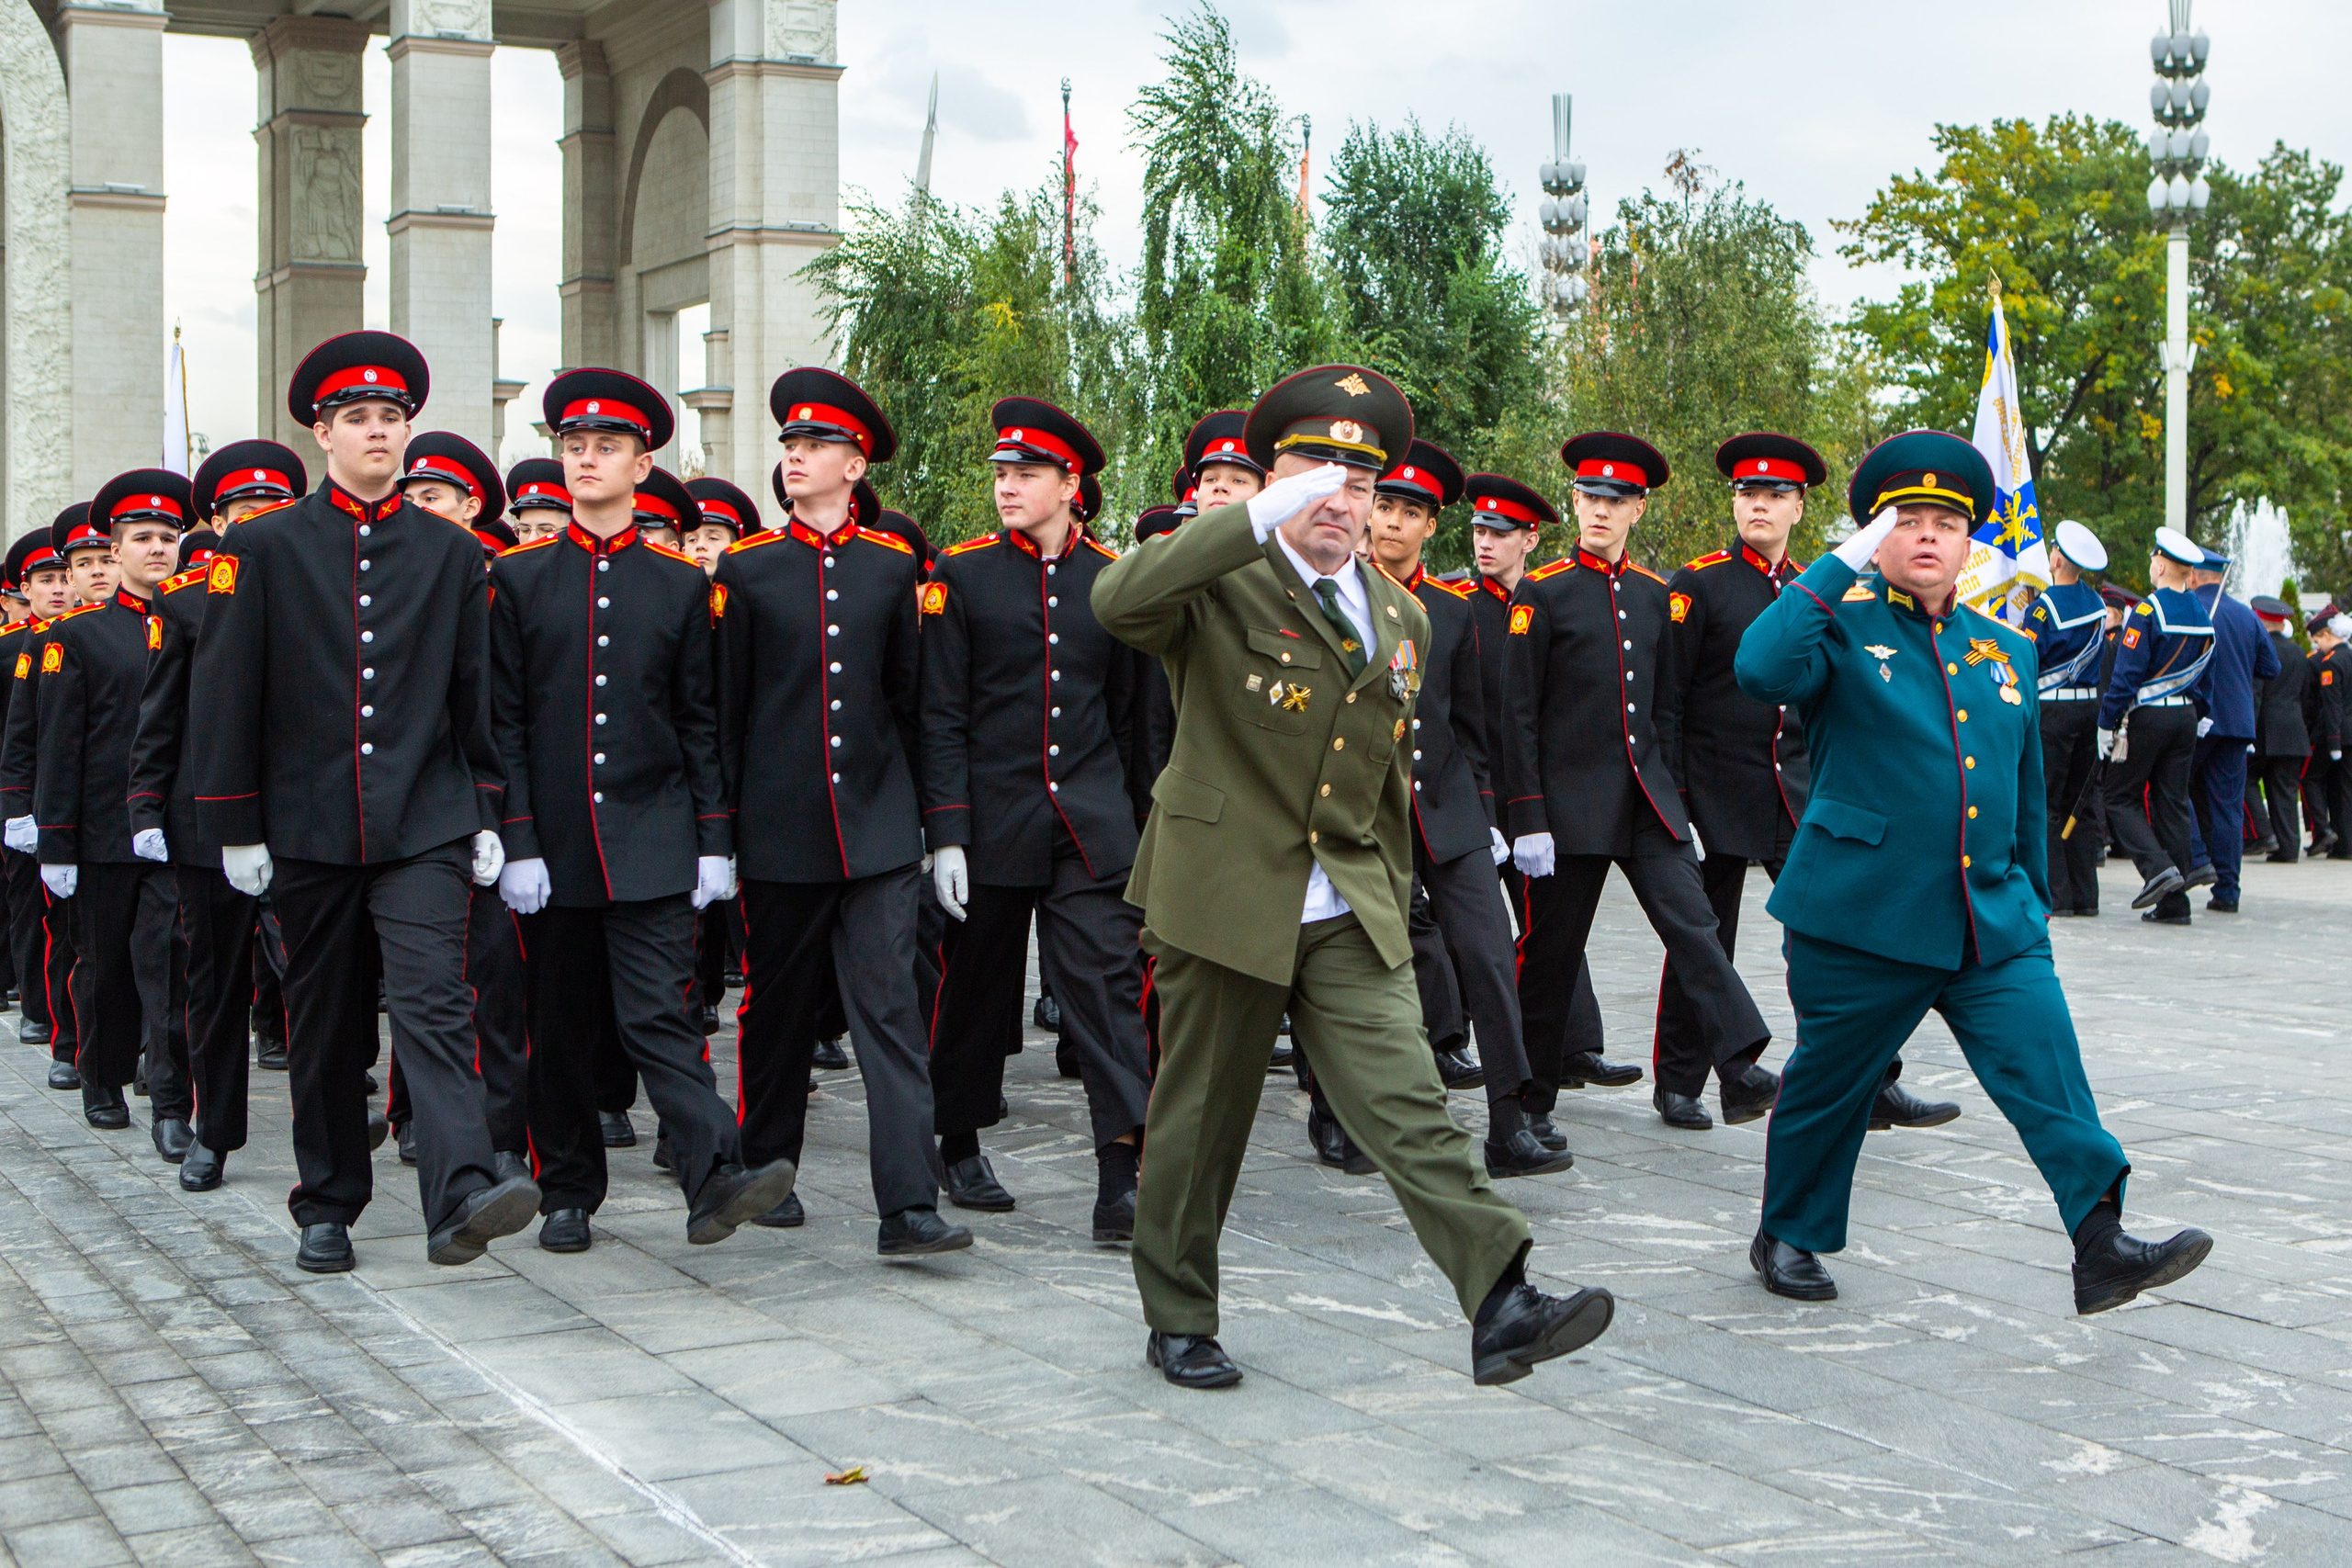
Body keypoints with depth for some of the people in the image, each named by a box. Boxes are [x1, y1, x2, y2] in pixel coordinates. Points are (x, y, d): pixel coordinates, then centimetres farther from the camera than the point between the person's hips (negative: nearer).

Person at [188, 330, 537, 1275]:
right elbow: (224, 694, 1)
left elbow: (480, 696, 10)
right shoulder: (262, 547, 3)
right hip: (308, 831, 1)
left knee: (434, 1005, -15)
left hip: (426, 825, 0)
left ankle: (460, 1195, -25)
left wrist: (489, 816, 6)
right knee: (324, 1022, 10)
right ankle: (327, 1207, 22)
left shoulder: (454, 555, 7)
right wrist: (234, 827, -3)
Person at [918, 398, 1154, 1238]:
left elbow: (1131, 714, 12)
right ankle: (960, 1148, 29)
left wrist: (1138, 817, 12)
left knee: (1107, 986, -8)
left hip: (1092, 827, 1)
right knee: (977, 988, 11)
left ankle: (1120, 1176, -11)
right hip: (992, 820, -1)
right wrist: (946, 833, -9)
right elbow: (942, 716, -3)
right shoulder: (962, 574, 0)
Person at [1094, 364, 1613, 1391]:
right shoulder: (1221, 587, -6)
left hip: (1351, 919, 4)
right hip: (1224, 900, -4)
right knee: (1200, 1121, 8)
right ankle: (1178, 1322, 25)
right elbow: (1117, 600, -30)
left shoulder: (1398, 617, 14)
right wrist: (1265, 519, -34)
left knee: (1409, 1107, -8)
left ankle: (1502, 1309, -15)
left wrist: (1391, 893, 22)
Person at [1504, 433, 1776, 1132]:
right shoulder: (1541, 592, -4)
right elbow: (1520, 715, -6)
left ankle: (1741, 1073, -16)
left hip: (1648, 798, 4)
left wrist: (1671, 794, 12)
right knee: (1551, 950, 5)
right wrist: (1528, 818, -11)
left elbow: (1667, 707, 16)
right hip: (1571, 801, -4)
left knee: (1693, 926, -9)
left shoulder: (1656, 595, 10)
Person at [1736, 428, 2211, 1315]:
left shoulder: (2006, 651, 14)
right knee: (1827, 1082, 10)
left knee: (2049, 1071, -10)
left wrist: (2033, 900, 22)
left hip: (1994, 925, 4)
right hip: (1861, 919, -4)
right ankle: (1788, 1236, 29)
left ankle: (2101, 1248, -12)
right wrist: (1843, 565, -19)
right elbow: (1761, 671, -25)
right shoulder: (1842, 629, -2)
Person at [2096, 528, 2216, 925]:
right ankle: (2173, 903, 6)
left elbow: (2127, 673, -15)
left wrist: (2107, 723, -11)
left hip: (2146, 716, -7)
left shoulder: (2147, 611, -13)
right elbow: (2203, 671, 15)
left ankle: (2158, 867, -16)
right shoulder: (2202, 614, 9)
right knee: (2172, 803, 8)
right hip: (2185, 717, 7)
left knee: (2120, 798, 4)